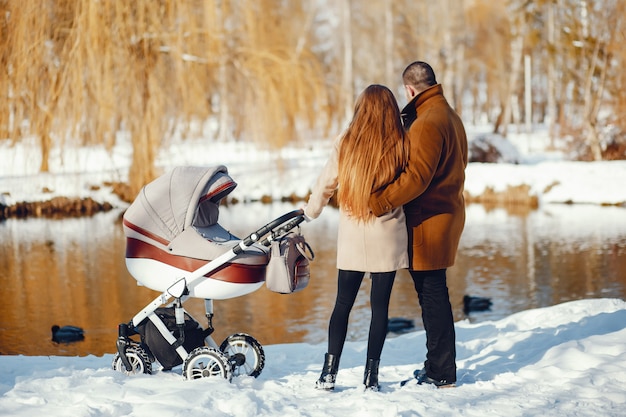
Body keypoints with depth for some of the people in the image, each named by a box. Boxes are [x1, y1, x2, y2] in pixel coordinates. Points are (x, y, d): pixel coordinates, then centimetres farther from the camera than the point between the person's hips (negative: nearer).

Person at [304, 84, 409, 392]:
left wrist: (310, 212, 20)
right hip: (388, 240, -1)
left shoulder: (345, 145, -5)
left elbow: (324, 184, 5)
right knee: (380, 305, 5)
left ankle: (329, 372, 9)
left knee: (343, 303, 10)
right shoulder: (401, 148, -7)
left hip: (352, 239, 1)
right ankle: (371, 375, 6)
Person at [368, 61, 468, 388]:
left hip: (428, 222, -10)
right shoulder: (449, 116, 13)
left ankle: (442, 373, 4)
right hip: (446, 212, 10)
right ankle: (438, 367, 24)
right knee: (432, 293, 16)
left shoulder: (426, 123, -19)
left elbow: (415, 178, -28)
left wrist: (374, 203, -28)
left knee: (432, 295, -3)